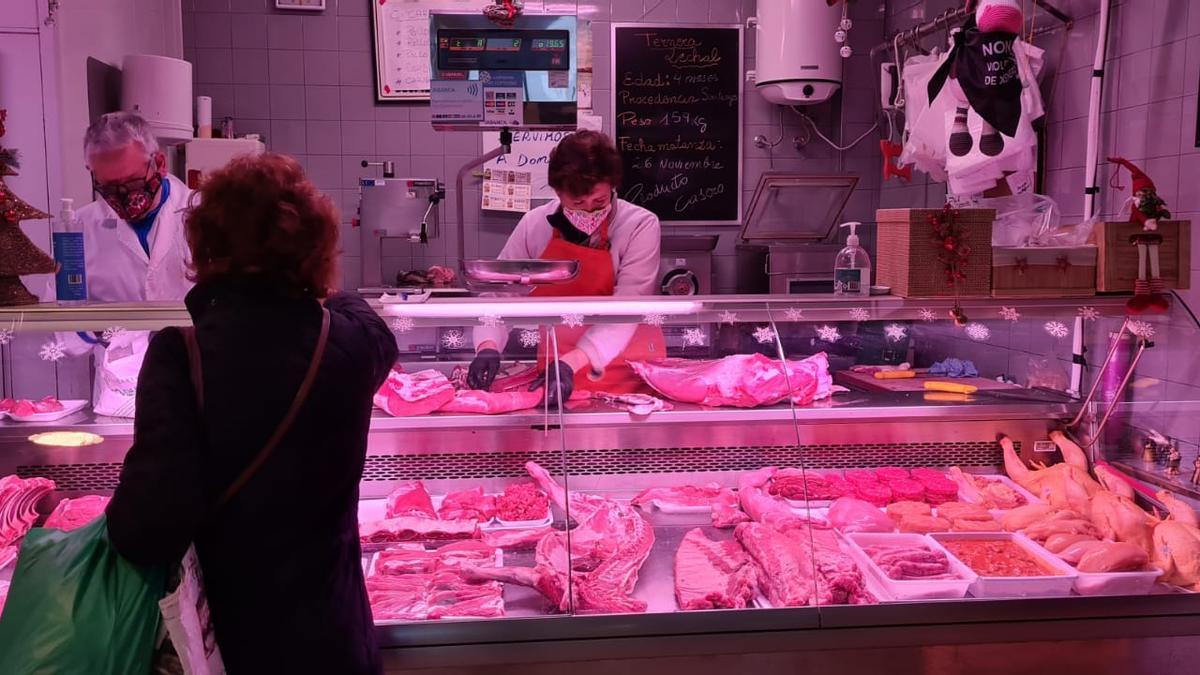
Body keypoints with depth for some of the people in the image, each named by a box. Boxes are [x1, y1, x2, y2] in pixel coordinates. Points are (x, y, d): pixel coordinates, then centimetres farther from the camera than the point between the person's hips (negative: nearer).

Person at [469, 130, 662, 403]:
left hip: (630, 373, -2)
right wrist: (488, 348, -18)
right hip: (556, 366, 3)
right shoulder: (534, 226, -4)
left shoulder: (641, 226, -12)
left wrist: (570, 363, -31)